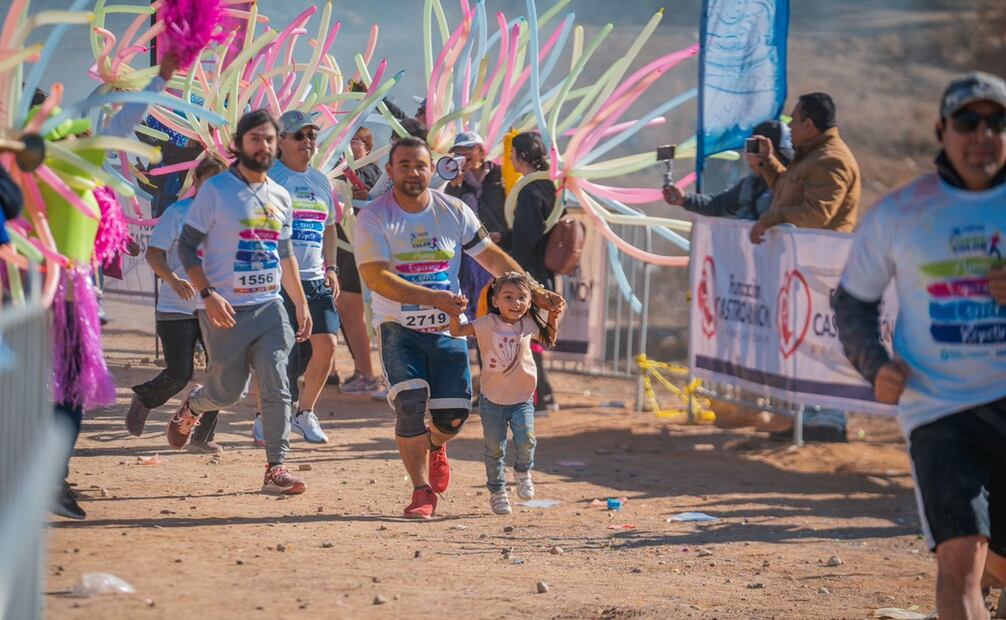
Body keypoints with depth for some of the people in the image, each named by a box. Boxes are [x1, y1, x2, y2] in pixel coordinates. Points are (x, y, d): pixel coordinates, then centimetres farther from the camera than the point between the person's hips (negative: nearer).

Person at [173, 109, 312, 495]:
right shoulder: (216, 191, -6)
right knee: (227, 392, 6)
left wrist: (301, 303, 17)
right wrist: (208, 295, -18)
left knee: (276, 388, -8)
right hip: (226, 310, -4)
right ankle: (190, 408, 39)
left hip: (270, 307, 4)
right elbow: (187, 247, -7)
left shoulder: (280, 197, 12)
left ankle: (275, 469, -4)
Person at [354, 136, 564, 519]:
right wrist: (434, 298, -30)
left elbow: (491, 257, 11)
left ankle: (435, 446, 33)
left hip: (447, 328, 3)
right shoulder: (373, 219, -9)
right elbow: (376, 277, -20)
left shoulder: (454, 212, 2)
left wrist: (534, 293, 5)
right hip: (398, 327, -3)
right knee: (410, 403, -20)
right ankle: (422, 491, -4)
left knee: (454, 412, -5)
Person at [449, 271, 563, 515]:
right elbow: (457, 331, -16)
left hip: (522, 398, 1)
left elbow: (548, 339, 19)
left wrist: (553, 318, 4)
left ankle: (523, 472, 15)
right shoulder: (488, 324, -11)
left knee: (526, 440, -16)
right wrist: (455, 313, -33)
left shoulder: (528, 325, -1)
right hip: (492, 399, -1)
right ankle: (497, 491, 24)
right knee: (495, 449, 5)